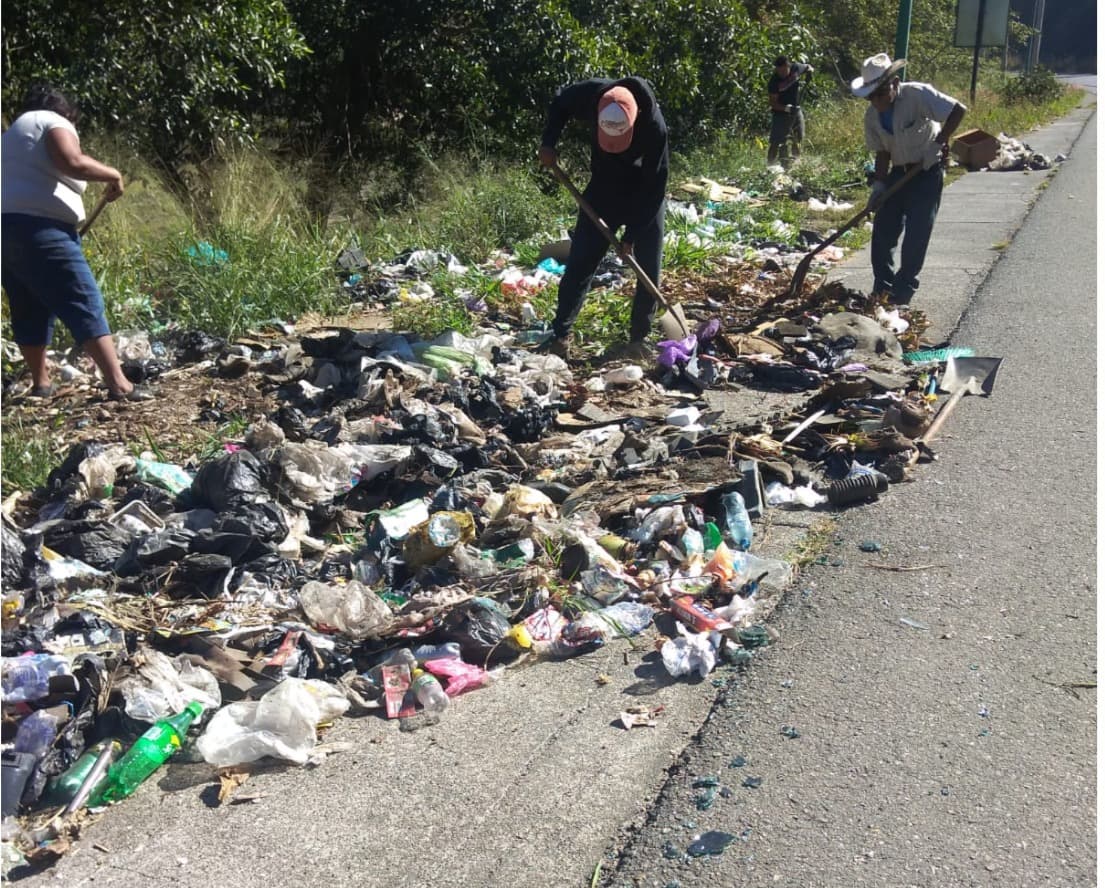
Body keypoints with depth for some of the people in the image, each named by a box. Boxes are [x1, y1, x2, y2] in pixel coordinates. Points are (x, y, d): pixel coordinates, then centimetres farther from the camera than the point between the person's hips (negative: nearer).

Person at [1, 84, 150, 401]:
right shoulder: (54, 122, 2)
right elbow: (72, 162, -17)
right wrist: (112, 174, -4)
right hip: (39, 230, -9)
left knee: (29, 312, 17)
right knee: (86, 305, -12)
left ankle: (40, 383, 24)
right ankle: (119, 385, -20)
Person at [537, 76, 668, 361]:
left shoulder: (655, 126, -33)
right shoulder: (590, 95, -26)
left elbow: (655, 186, -25)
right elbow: (560, 103, -1)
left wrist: (631, 235, -24)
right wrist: (548, 143, -14)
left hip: (645, 196, -2)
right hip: (603, 191, 2)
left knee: (649, 271, -2)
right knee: (579, 264, -1)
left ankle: (638, 339, 11)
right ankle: (560, 336, 6)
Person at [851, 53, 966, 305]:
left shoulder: (918, 95, -22)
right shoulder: (872, 116, -5)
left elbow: (958, 110, -22)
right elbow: (882, 152, 1)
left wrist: (938, 143, -24)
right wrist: (879, 184, -10)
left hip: (927, 169, -5)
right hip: (899, 171, 6)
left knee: (916, 234, -7)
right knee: (883, 229, 2)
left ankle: (903, 292, 3)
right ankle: (882, 286, 15)